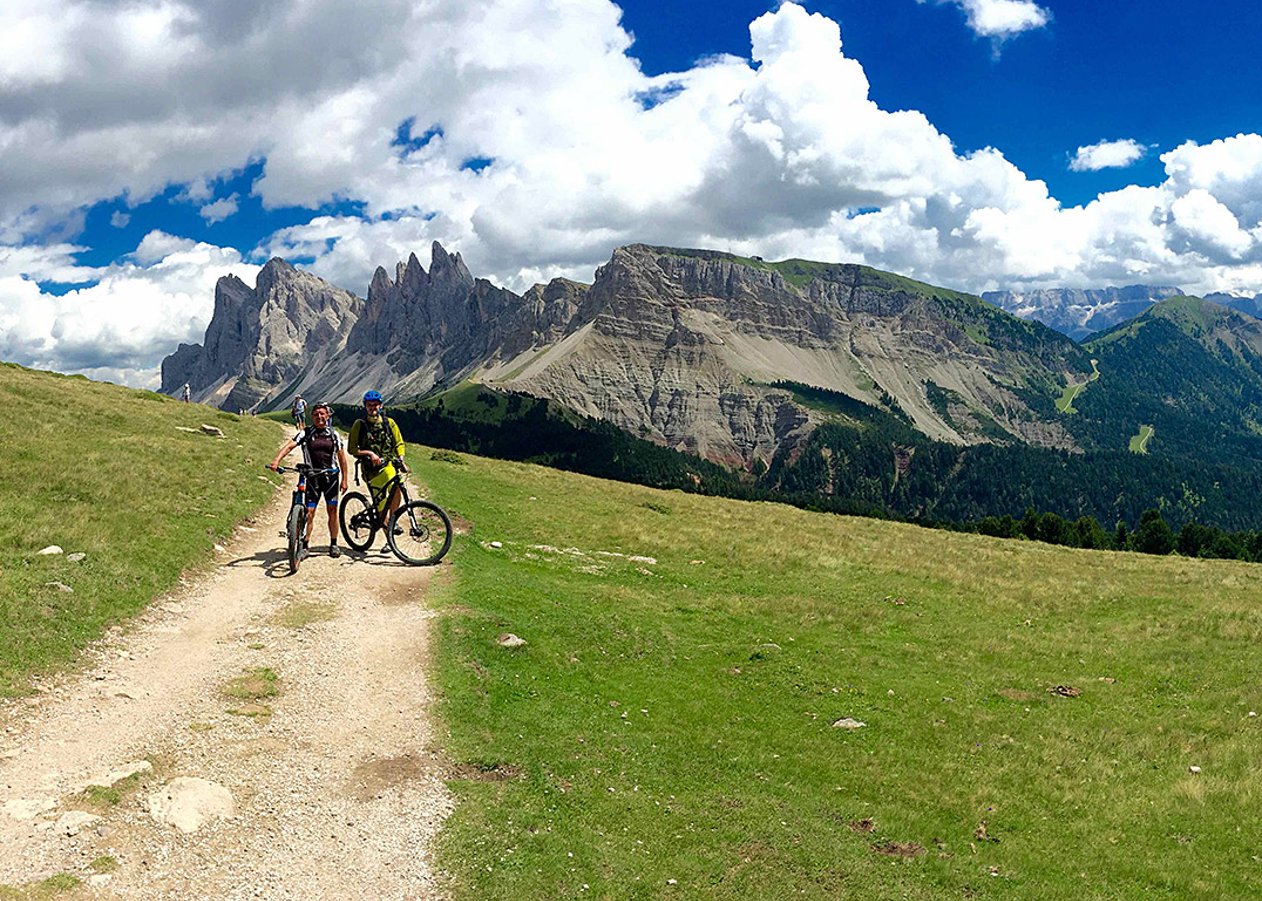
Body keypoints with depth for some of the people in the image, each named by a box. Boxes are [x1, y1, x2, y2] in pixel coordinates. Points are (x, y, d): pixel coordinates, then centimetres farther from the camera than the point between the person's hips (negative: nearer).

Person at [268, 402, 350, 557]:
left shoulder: (333, 434, 6)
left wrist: (344, 479, 6)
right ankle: (304, 545, 3)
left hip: (331, 476, 1)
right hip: (313, 476, -1)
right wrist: (276, 461, -30)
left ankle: (333, 544, 16)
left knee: (332, 511, 4)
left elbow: (342, 457, 9)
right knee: (309, 512, -6)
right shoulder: (306, 433, 1)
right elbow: (289, 445, -13)